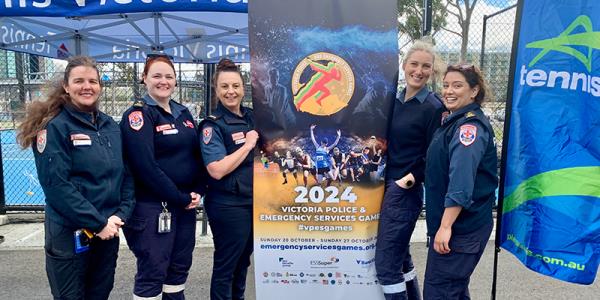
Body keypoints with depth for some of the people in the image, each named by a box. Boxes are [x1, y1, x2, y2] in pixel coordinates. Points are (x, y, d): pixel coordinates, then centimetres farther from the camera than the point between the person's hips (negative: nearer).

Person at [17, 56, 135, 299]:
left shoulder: (111, 126, 7)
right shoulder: (53, 127, -10)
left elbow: (126, 174, 7)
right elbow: (56, 185, -18)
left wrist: (121, 214, -7)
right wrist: (98, 223, -18)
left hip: (109, 229, 5)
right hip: (69, 233, -5)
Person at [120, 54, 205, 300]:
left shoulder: (183, 113, 12)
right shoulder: (138, 114, -10)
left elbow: (198, 154, 12)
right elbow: (145, 166, -19)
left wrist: (198, 191, -3)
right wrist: (180, 198, -15)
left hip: (186, 203, 7)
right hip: (153, 207, -7)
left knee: (180, 266, 15)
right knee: (152, 272, 1)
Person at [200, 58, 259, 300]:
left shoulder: (251, 117, 7)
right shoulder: (212, 125, -13)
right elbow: (217, 170, -24)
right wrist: (248, 144, -18)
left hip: (254, 201, 7)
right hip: (228, 205, -7)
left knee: (243, 261, 21)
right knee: (225, 266, 6)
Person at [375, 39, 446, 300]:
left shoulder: (433, 107, -11)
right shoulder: (397, 101, 9)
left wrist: (411, 178, -20)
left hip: (405, 191, -8)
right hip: (389, 185, 8)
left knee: (386, 261, -2)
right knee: (400, 254, 20)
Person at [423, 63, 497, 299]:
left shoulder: (471, 125, -17)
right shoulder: (456, 121, 14)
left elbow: (462, 180, -28)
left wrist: (445, 226, -31)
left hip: (462, 226, -10)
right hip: (450, 223, 10)